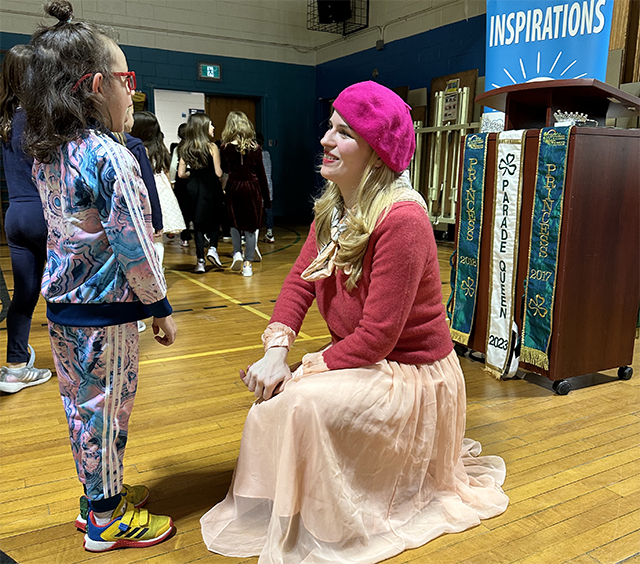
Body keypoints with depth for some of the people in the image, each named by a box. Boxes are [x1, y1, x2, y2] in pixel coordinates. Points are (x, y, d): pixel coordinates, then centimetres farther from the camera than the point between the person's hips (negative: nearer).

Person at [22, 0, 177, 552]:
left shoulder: (46, 157, 6)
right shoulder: (113, 158, -19)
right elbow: (133, 246, -19)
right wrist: (160, 306, -11)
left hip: (62, 305, 8)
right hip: (106, 312, -8)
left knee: (80, 405, 19)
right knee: (107, 411, 6)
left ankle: (98, 494, 38)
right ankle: (107, 520, 24)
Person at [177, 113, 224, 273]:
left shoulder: (185, 149, 4)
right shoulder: (212, 147, -8)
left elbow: (181, 173, 3)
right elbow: (218, 173, -11)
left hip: (193, 189, 3)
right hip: (211, 189, -3)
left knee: (198, 224, 8)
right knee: (214, 220, 15)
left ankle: (200, 261, 6)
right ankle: (213, 248, -3)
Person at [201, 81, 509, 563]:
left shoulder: (401, 219, -27)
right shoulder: (333, 208, 1)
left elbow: (378, 333, -26)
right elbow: (299, 281, -1)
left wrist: (308, 372, -20)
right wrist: (276, 351, -15)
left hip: (410, 374, -8)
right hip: (361, 360, 8)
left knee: (302, 402, -26)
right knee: (269, 402, -2)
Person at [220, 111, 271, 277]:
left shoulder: (226, 148, -4)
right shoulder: (255, 148, -2)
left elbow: (224, 170, 3)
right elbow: (261, 173, 2)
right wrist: (266, 197, 7)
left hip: (233, 187, 0)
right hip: (252, 187, 0)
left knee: (234, 223, 19)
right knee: (250, 226, 5)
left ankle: (237, 253, 1)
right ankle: (247, 264, 5)